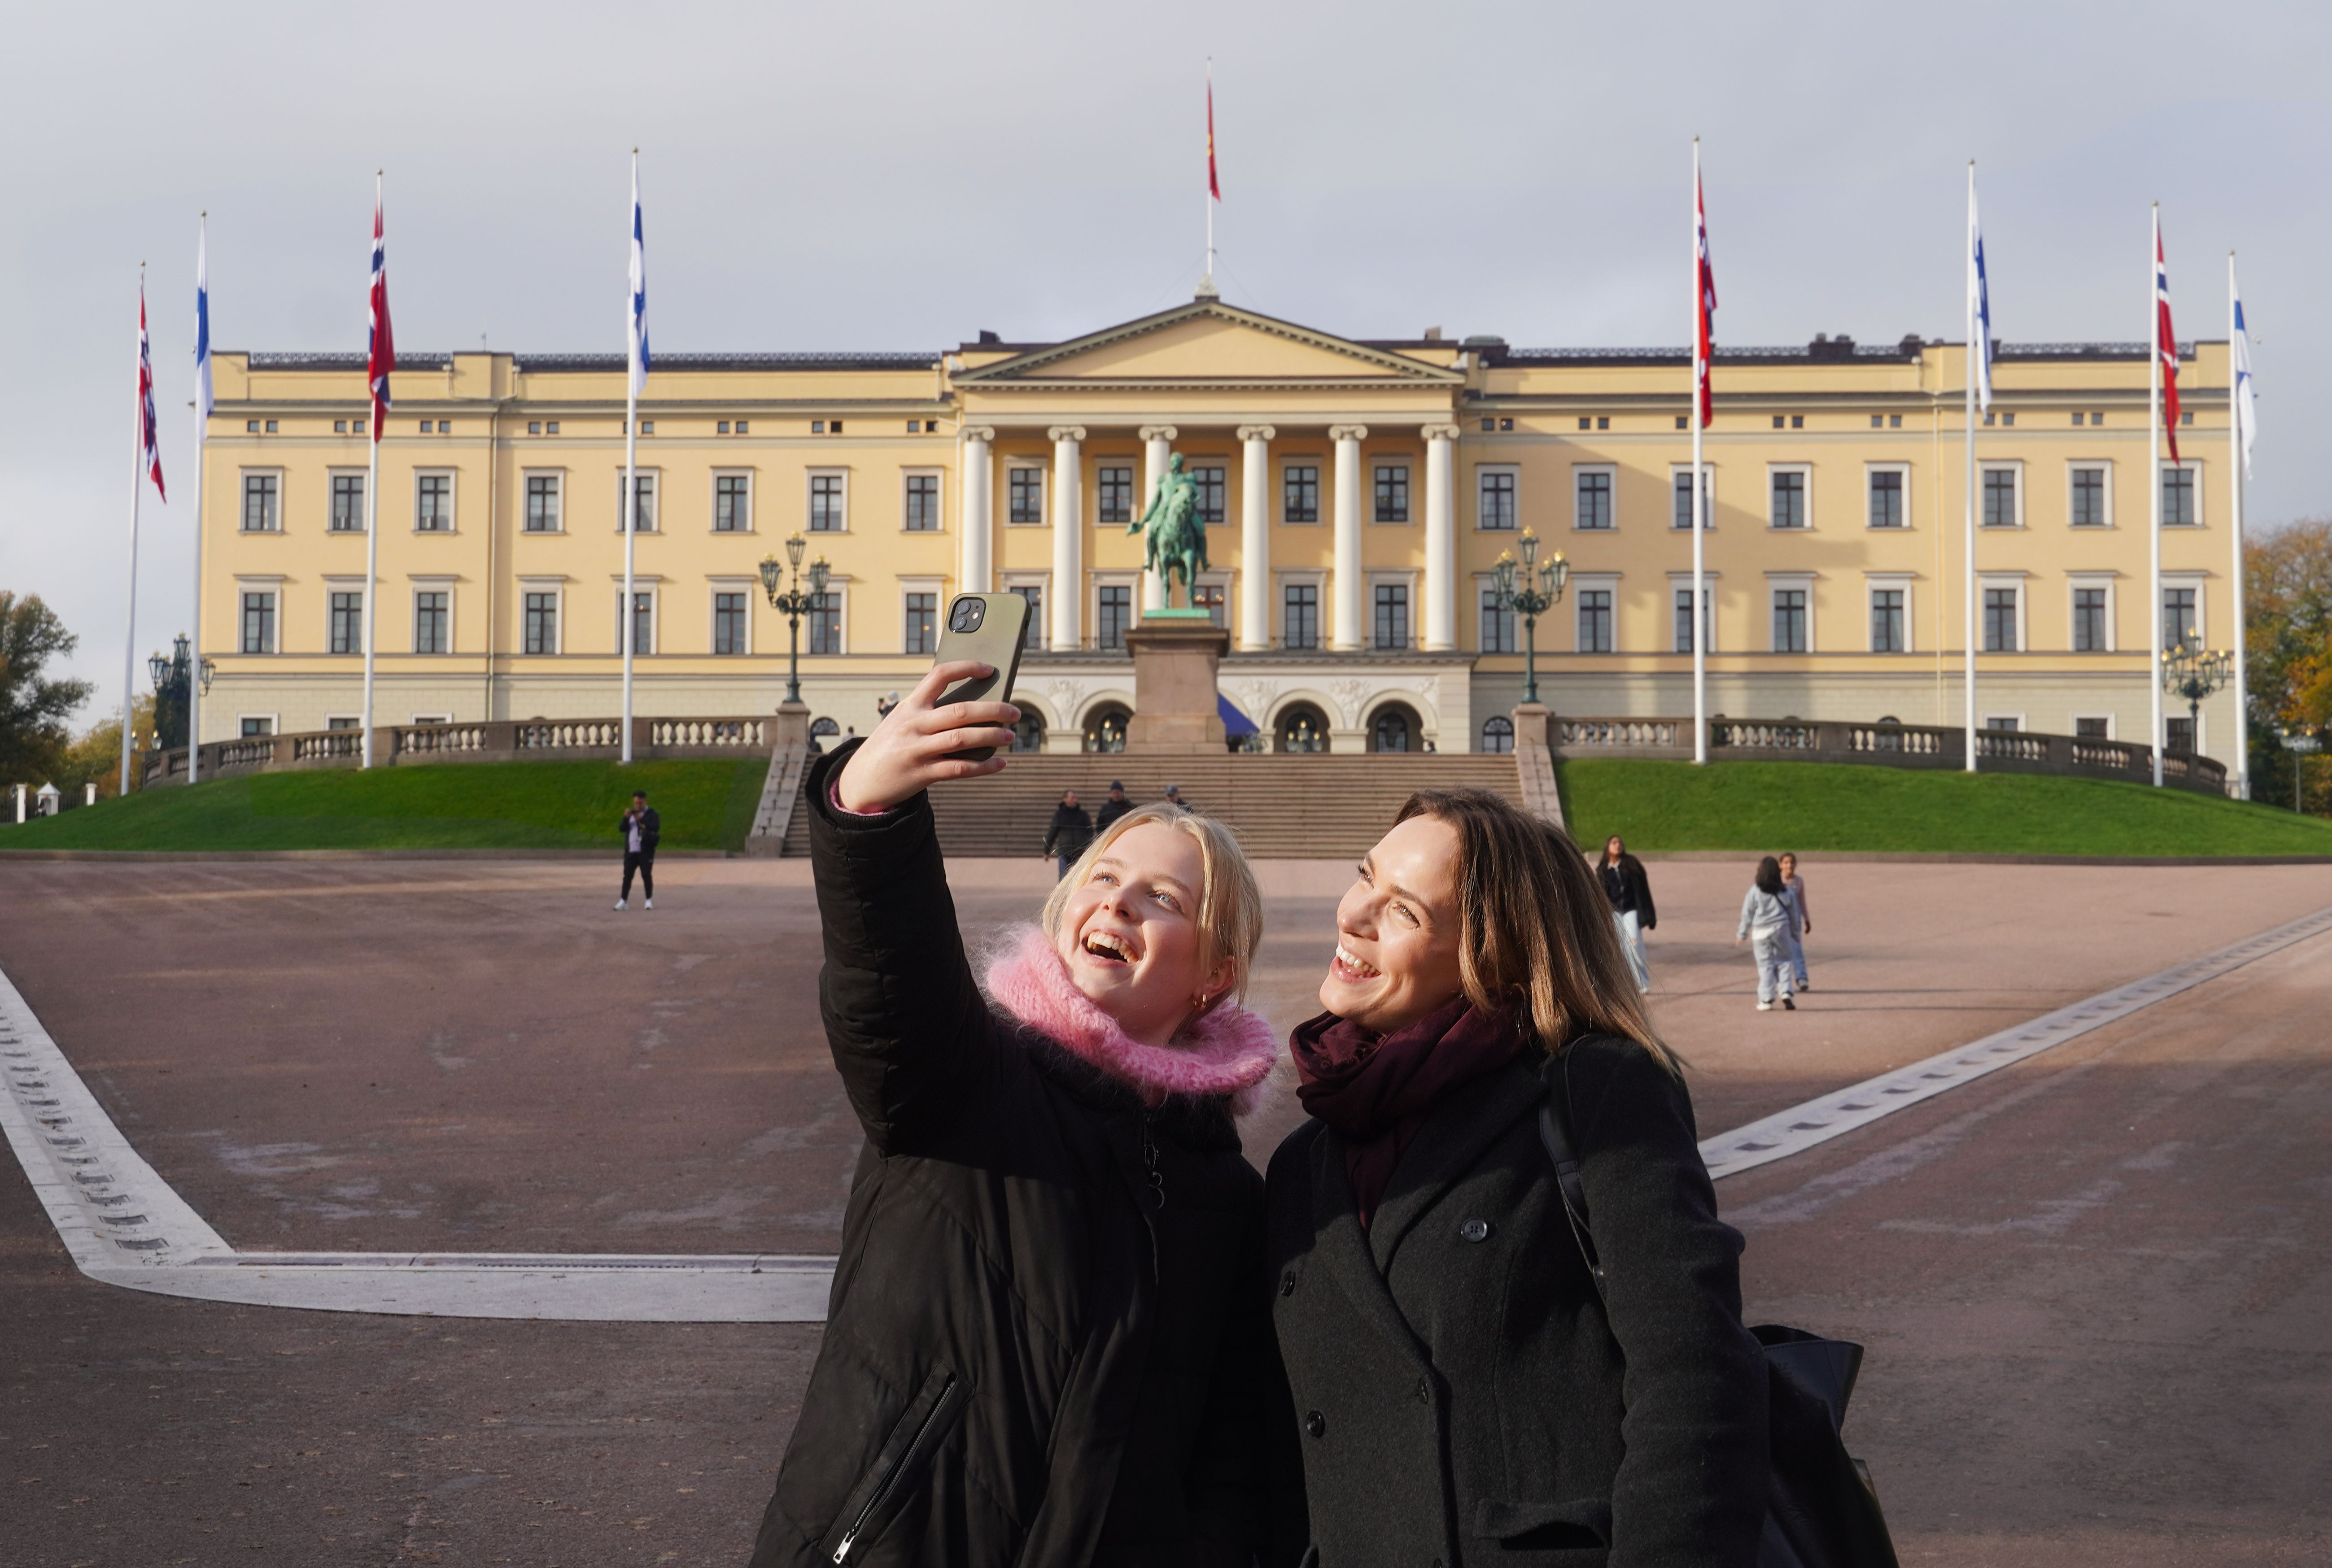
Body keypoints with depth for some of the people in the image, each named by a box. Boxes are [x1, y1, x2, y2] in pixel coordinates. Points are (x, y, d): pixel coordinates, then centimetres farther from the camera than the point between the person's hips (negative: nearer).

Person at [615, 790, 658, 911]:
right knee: (627, 876, 2)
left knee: (646, 875, -2)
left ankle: (649, 901, 5)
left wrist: (642, 819, -20)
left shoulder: (651, 814, 2)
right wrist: (626, 818, -7)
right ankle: (623, 900, 5)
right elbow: (621, 829, 9)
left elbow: (656, 827, -15)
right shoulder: (631, 814, 17)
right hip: (630, 851, 4)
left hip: (645, 851, -4)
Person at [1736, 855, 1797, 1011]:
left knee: (1765, 965, 3)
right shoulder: (1785, 890, 2)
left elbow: (1747, 914, -2)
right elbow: (1793, 912, 10)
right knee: (1783, 961, 12)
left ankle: (1766, 1000, 3)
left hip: (1761, 933, -2)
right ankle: (1785, 992, -3)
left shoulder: (1755, 891, -8)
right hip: (1781, 930, 2)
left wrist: (1742, 934, 8)